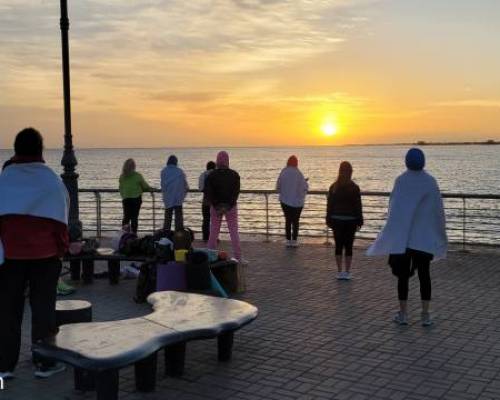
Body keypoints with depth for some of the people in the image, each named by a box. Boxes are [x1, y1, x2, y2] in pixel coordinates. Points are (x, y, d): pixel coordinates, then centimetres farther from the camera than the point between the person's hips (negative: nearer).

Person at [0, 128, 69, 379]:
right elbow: (61, 219, -2)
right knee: (43, 307, 7)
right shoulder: (52, 180, -4)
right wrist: (62, 248, 8)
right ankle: (45, 363, 10)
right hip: (45, 254, -1)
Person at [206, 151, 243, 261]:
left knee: (214, 231, 10)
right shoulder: (234, 175, -3)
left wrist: (216, 206, -10)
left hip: (216, 206, 1)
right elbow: (236, 192, -10)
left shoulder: (211, 175, -4)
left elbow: (208, 192, -9)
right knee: (234, 231, 3)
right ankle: (238, 257, 0)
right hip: (231, 206, 0)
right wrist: (229, 206, -14)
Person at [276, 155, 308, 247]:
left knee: (288, 220, 12)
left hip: (285, 201, 2)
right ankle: (294, 241, 9)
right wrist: (305, 182, 11)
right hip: (297, 202, -2)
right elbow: (305, 187, -11)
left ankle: (288, 240, 12)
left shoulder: (283, 173, -8)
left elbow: (278, 187, -3)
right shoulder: (298, 174, -15)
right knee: (295, 221, 11)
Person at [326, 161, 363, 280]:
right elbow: (358, 206, -5)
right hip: (351, 221, -1)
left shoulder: (333, 187, -1)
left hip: (337, 220, 2)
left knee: (338, 246, 7)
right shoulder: (354, 188, -7)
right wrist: (359, 222, 2)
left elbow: (329, 205, 1)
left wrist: (329, 220, 8)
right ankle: (347, 272, 7)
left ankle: (339, 272, 9)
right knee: (348, 246, 4)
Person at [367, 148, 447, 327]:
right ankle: (425, 315, 8)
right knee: (424, 274, 8)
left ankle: (403, 314, 10)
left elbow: (393, 209, -11)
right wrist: (440, 233, 10)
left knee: (403, 274, 7)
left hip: (402, 236, -1)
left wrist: (393, 231, -6)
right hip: (425, 237, 1)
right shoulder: (430, 181, -2)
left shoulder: (401, 181, -7)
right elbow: (438, 209, 0)